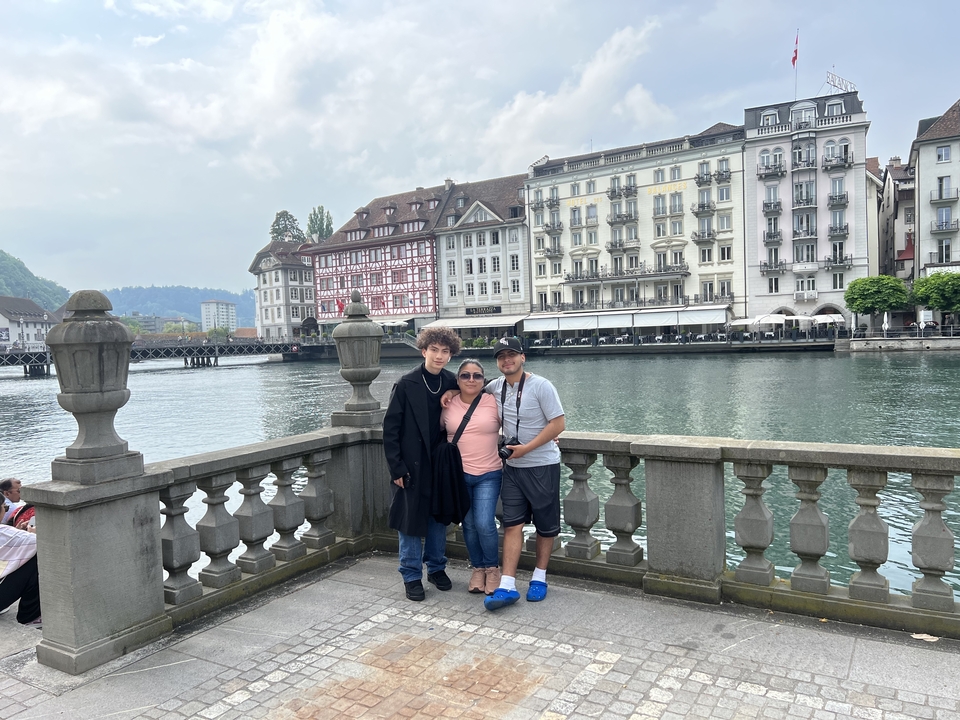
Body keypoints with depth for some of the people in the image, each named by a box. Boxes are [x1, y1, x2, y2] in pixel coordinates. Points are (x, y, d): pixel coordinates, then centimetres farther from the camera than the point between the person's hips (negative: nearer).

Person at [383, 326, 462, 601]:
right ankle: (412, 576, 19)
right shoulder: (406, 385, -11)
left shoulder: (451, 382, 0)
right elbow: (390, 428, -10)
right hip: (413, 465, -4)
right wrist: (396, 467, -12)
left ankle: (436, 567, 32)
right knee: (411, 519, 5)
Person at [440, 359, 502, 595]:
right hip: (458, 474, 3)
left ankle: (492, 569, 16)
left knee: (484, 524, -9)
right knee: (469, 525, 10)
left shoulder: (494, 402, -7)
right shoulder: (448, 404, 0)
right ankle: (478, 569, 29)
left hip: (488, 474, -2)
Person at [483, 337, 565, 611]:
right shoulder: (495, 386, 3)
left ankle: (539, 578, 24)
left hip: (543, 465, -4)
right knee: (512, 524, -1)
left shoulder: (541, 386, -12)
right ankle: (507, 586, -1)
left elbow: (558, 424, -14)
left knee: (546, 525, 8)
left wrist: (526, 448, -18)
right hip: (513, 467, 4)